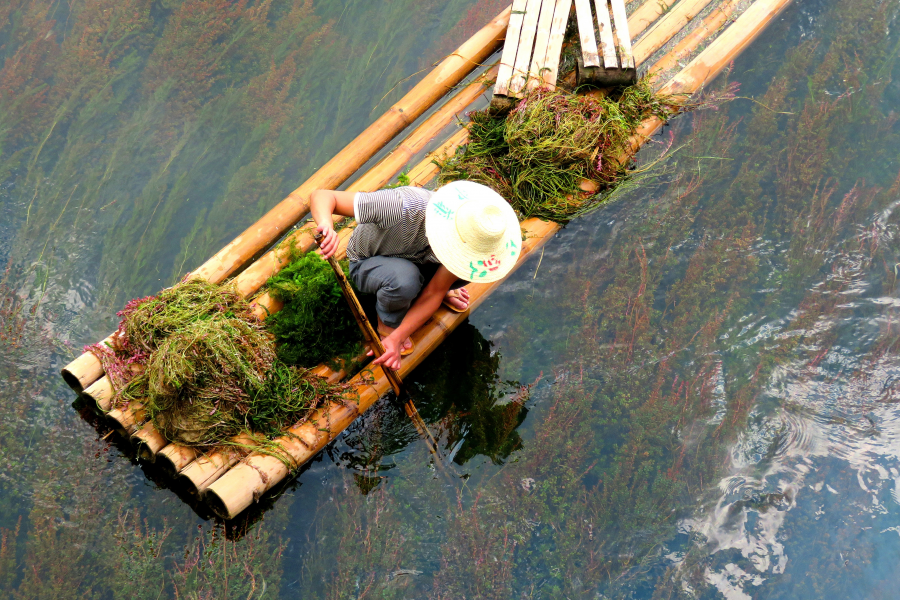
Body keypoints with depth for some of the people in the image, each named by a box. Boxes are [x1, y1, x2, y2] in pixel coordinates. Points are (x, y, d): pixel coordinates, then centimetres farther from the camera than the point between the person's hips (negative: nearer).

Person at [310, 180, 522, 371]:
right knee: (404, 279, -40)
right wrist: (326, 226, -63)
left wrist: (396, 339, -28)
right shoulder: (404, 208, -41)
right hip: (367, 263, -4)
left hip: (418, 261, 5)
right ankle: (389, 320, -4)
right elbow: (322, 196, -40)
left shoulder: (469, 237, -25)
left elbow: (434, 293, -18)